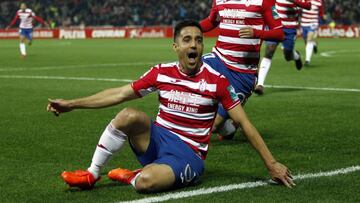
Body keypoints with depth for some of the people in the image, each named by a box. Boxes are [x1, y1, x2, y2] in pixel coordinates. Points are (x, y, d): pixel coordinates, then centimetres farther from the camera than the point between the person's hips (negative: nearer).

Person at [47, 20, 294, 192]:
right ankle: (91, 174, -13)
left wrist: (271, 163, -6)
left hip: (188, 154, -3)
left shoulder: (216, 81, -8)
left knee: (146, 182, -35)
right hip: (157, 139, 3)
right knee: (130, 116, -29)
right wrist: (72, 104, 3)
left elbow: (244, 123, -5)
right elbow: (119, 94, 5)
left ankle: (132, 176, 3)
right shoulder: (161, 73, 0)